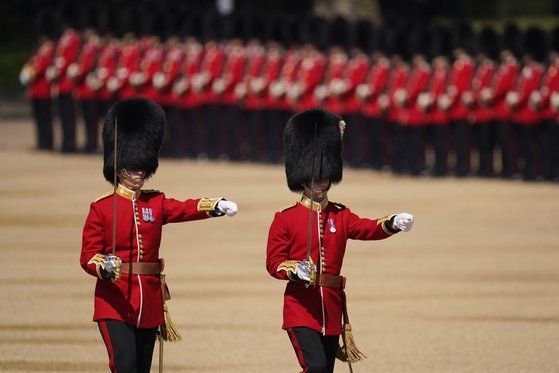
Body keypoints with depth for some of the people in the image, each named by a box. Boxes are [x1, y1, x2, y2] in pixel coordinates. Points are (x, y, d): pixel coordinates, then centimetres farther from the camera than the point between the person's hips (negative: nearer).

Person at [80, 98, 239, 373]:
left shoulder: (156, 203, 9)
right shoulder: (101, 209, -3)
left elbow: (186, 209, -10)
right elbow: (87, 255, -6)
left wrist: (216, 206, -30)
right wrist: (104, 267, -29)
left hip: (149, 304, 5)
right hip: (115, 303, -5)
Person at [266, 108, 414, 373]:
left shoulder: (340, 216, 10)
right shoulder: (285, 219, -1)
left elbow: (369, 229, -8)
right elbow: (273, 262, -4)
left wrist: (393, 224, -30)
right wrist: (294, 270, -26)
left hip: (331, 309, 5)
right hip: (301, 309, -5)